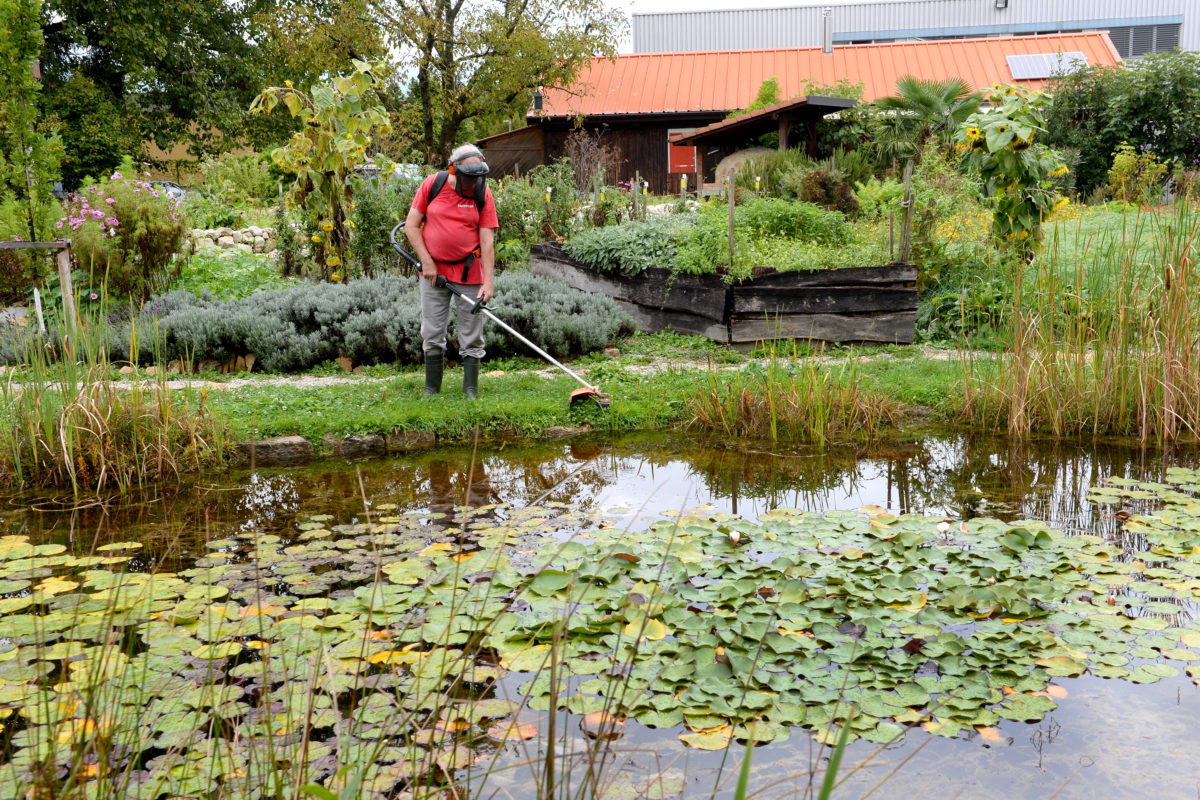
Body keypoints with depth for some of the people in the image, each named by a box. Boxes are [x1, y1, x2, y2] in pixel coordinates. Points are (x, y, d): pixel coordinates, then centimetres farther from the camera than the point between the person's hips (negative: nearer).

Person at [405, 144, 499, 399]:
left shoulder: (482, 194, -4)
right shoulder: (432, 184, -4)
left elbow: (487, 239, -7)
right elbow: (411, 225, 1)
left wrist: (488, 282, -14)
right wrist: (427, 262, -6)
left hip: (469, 272, -1)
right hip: (433, 271, 1)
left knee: (471, 336, 2)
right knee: (432, 334, 6)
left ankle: (471, 391, 12)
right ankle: (431, 389, 18)